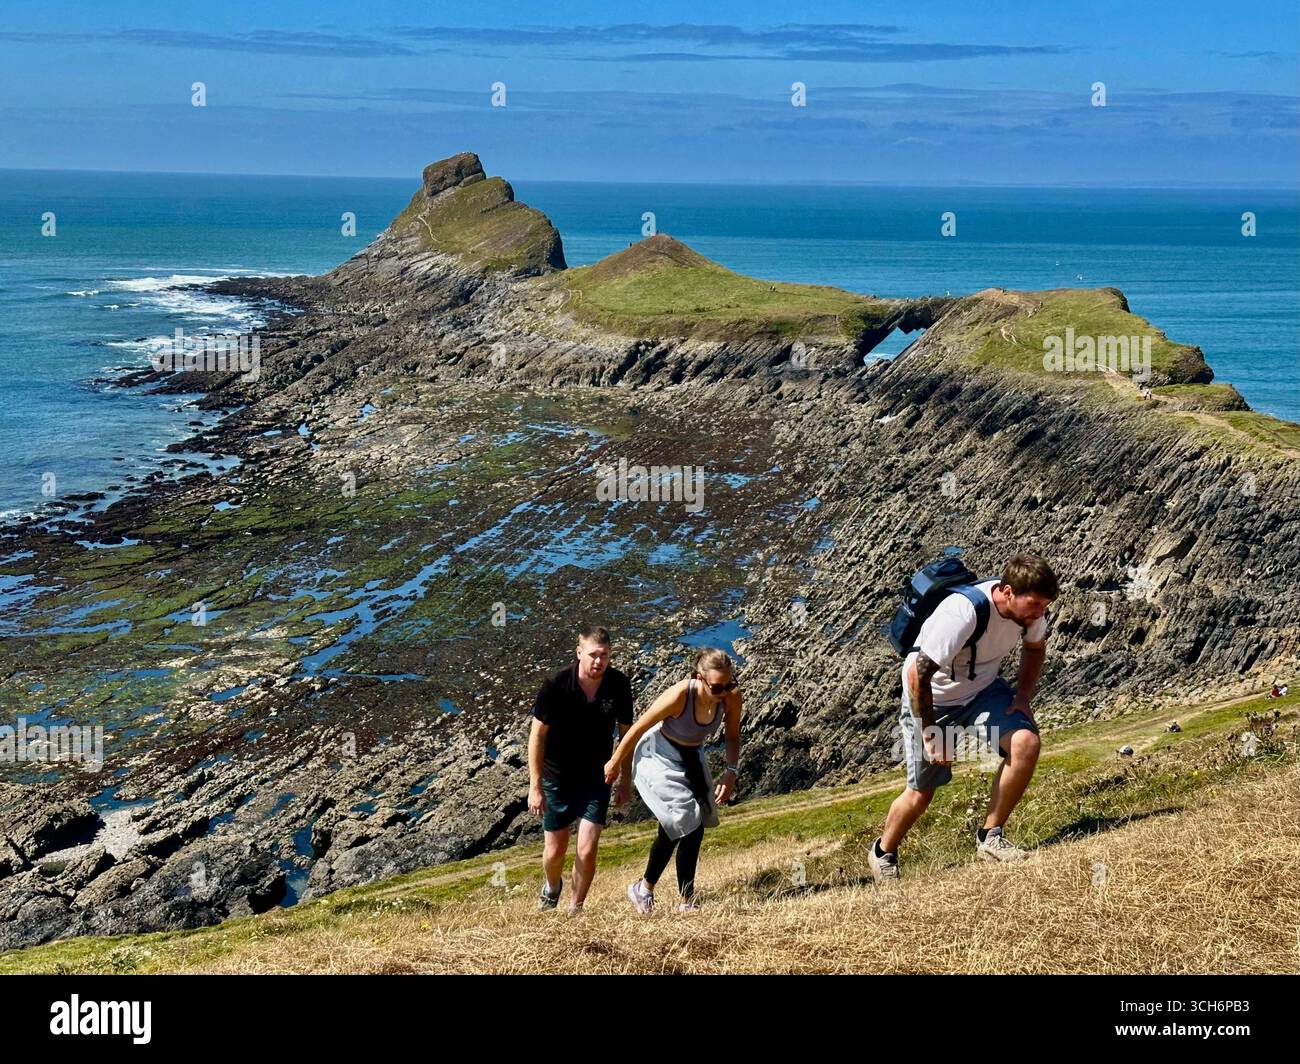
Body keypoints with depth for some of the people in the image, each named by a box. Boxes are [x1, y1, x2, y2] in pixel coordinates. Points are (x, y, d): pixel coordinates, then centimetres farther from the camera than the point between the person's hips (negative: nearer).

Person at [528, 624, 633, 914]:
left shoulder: (619, 685, -13)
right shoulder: (556, 683, -21)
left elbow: (626, 732, 1)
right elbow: (538, 734, -14)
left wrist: (626, 781, 5)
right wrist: (535, 786, -14)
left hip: (596, 780, 1)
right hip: (557, 778, -1)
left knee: (587, 850, -9)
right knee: (555, 850, 12)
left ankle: (575, 909, 16)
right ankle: (551, 888, 46)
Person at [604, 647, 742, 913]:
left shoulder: (732, 695, -23)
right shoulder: (679, 695, -37)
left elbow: (733, 735, -3)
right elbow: (638, 728, -22)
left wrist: (731, 772, -17)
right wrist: (615, 763, -9)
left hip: (691, 758, 6)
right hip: (659, 758, -6)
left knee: (692, 829, 9)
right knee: (688, 825, -12)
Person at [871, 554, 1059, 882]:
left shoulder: (1028, 607, -17)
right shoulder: (961, 614, -38)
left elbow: (1035, 648, 8)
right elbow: (917, 674, -31)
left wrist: (1023, 697, -5)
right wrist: (930, 733, -24)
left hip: (982, 688, 5)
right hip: (930, 696, -5)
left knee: (1026, 743, -21)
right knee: (921, 793, 3)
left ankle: (990, 837, -5)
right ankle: (883, 853, 34)